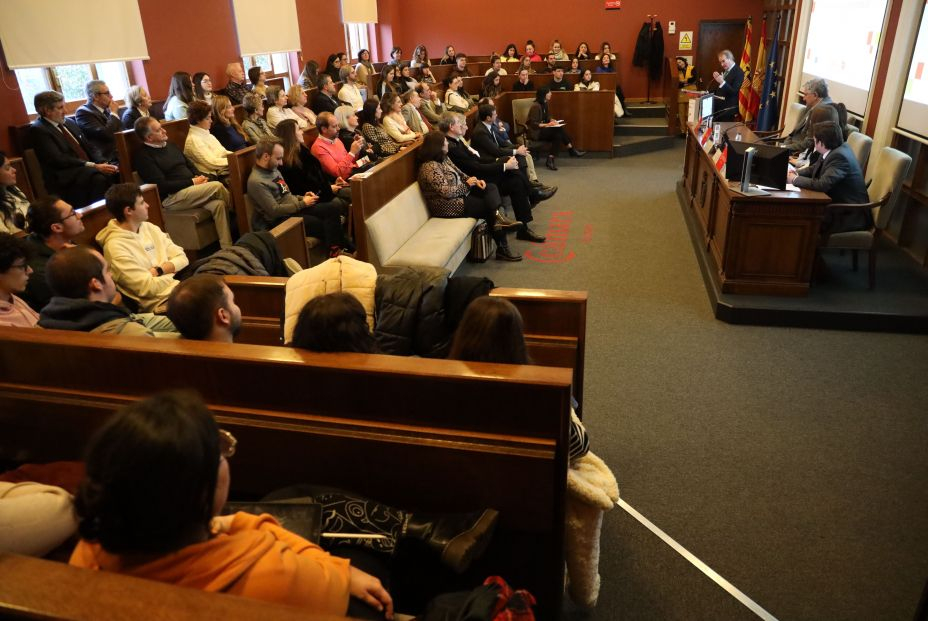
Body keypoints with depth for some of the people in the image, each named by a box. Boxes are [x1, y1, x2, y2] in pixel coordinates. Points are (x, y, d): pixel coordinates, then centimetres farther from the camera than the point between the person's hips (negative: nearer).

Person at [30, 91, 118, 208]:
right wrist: (93, 166, -20)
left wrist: (103, 164, -5)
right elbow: (58, 159, -14)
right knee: (99, 178, -35)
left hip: (88, 169, 7)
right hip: (65, 177, -7)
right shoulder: (37, 129, -4)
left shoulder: (70, 123, 19)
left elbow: (90, 147, 17)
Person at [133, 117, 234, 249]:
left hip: (192, 189, 7)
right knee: (216, 186, -23)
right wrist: (192, 182, -13)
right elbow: (162, 186, -14)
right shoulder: (143, 156, -6)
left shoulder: (170, 145, 18)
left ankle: (227, 249, -24)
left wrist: (199, 176, 0)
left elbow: (189, 164, 24)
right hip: (170, 198, -7)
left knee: (218, 204, -23)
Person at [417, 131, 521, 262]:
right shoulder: (430, 167, -22)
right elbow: (446, 192, -27)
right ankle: (502, 249, 0)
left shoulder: (444, 158, 8)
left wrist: (475, 181, -4)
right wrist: (467, 184, -14)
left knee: (491, 188, -4)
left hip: (460, 193, 10)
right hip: (449, 206, -10)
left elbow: (460, 174, 16)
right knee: (487, 206, -9)